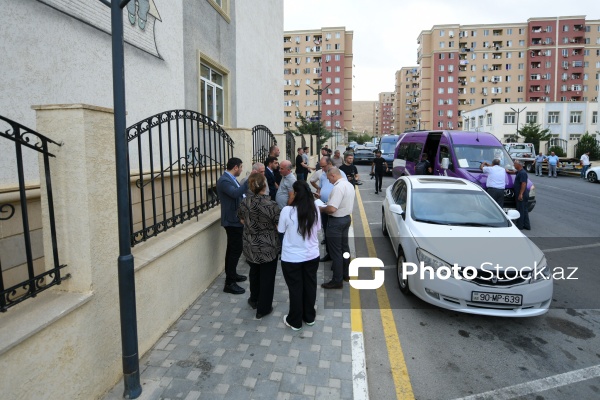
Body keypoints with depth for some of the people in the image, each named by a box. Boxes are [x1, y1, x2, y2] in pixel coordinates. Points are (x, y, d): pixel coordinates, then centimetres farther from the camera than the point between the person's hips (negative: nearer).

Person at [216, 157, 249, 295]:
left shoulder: (231, 179, 11)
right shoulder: (224, 180, -21)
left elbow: (239, 193, 21)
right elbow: (235, 193, -37)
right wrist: (249, 181, -33)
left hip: (236, 219, 11)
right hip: (233, 220, -11)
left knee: (232, 249, 20)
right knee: (236, 250, -7)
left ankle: (232, 274, 35)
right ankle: (229, 283, -1)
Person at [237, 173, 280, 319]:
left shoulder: (244, 202, -8)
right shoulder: (272, 205, -22)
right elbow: (280, 227, -17)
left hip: (250, 246, 5)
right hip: (268, 247, -4)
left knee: (254, 273, 26)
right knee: (267, 277, 12)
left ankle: (254, 299, 45)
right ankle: (263, 308, 24)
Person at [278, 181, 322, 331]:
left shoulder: (287, 211, -20)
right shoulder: (315, 210, -8)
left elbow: (280, 230, -6)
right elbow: (317, 230, 5)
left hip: (292, 258, -3)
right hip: (312, 255, 4)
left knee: (295, 289, 11)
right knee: (310, 286, 18)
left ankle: (295, 321, 27)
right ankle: (309, 317, 36)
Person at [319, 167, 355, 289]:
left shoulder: (338, 187, -23)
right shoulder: (350, 185, 7)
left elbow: (332, 209, -28)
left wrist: (321, 209, -10)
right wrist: (328, 204, 15)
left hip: (336, 221, -10)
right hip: (347, 218, 10)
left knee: (335, 251, -2)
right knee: (344, 247, 19)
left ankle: (337, 281, 5)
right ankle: (345, 273, 32)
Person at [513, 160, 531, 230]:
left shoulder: (522, 173, -17)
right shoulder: (519, 172, 12)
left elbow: (524, 184, -24)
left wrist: (521, 194, -26)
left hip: (521, 196, -10)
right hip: (523, 195, 10)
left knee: (521, 210, -2)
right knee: (524, 210, 13)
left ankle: (519, 225, 5)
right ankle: (526, 225, 19)